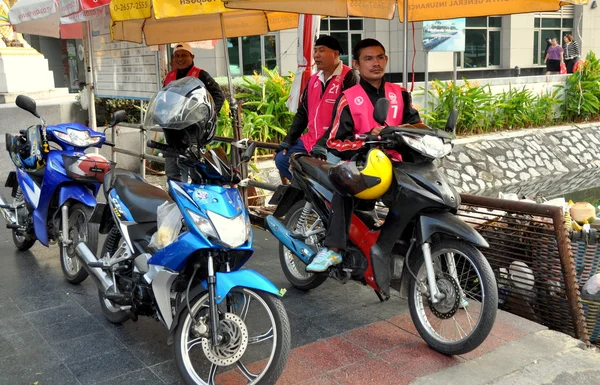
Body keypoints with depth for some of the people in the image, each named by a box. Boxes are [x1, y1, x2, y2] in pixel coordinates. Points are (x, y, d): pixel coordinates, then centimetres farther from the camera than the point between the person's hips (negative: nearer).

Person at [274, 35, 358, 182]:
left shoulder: (348, 78, -10)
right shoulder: (313, 80, 16)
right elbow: (303, 113, 21)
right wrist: (289, 139, 13)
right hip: (311, 140, 9)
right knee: (282, 159, 4)